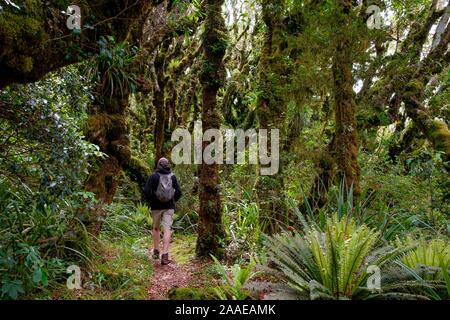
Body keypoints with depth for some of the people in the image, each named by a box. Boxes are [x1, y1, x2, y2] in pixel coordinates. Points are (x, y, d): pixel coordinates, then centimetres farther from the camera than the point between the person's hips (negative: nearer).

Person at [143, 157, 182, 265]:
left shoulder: (153, 176, -4)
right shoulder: (172, 176, 1)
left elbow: (146, 191, -9)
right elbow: (178, 192, -1)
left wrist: (151, 201, 6)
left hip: (156, 206, 0)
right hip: (169, 207, 0)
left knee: (155, 228, 18)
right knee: (167, 229, -2)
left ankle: (156, 251, 23)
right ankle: (165, 255, -8)